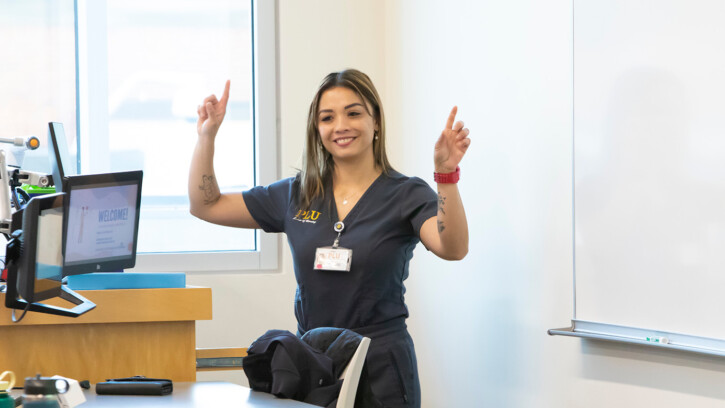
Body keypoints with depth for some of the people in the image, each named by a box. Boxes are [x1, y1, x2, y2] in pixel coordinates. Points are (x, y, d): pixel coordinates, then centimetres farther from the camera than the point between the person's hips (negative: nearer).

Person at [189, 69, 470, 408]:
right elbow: (205, 206, 15)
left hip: (380, 368, -4)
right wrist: (207, 136, 4)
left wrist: (446, 174, -36)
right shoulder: (296, 196, 9)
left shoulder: (407, 195, -3)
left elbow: (453, 249, -22)